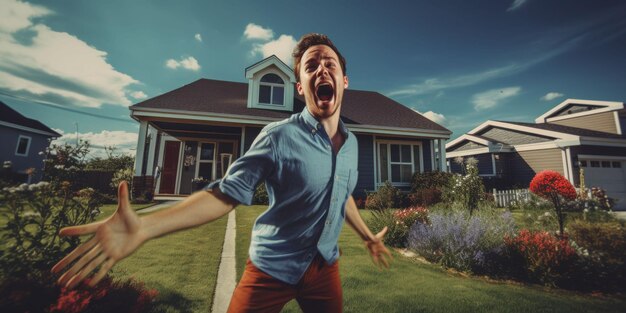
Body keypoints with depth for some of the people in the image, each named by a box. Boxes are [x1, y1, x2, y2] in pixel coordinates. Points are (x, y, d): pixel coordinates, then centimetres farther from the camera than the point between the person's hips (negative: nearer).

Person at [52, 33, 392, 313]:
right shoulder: (279, 137, -18)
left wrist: (368, 236, 25)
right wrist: (144, 227, -32)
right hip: (273, 267, -5)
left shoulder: (351, 142, 1)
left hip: (325, 269, 6)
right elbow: (226, 194, -19)